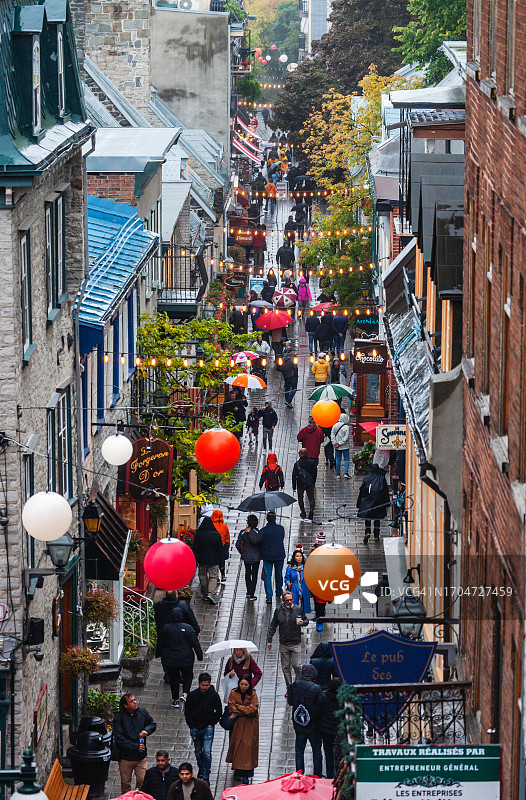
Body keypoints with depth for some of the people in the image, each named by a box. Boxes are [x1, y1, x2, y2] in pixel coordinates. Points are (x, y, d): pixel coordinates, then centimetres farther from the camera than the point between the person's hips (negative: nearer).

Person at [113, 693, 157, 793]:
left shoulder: (142, 712, -1)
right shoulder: (118, 717, -13)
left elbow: (153, 724, 13)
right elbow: (119, 738, -18)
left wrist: (146, 730, -10)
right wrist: (135, 746, -21)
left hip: (141, 756, 3)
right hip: (126, 757, -2)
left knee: (142, 781, 4)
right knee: (125, 783, 10)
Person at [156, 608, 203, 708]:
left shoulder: (166, 628, -6)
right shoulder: (188, 628, -10)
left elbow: (160, 643, 5)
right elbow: (195, 643, -8)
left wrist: (158, 654, 20)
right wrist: (200, 656, 1)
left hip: (170, 659, 1)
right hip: (186, 659, -1)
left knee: (173, 679, 12)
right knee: (188, 676, 15)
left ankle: (175, 700, 14)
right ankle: (185, 694, -7)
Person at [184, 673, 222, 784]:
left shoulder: (214, 696, -5)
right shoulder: (192, 695, -2)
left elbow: (219, 712, 5)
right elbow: (187, 712, 7)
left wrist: (211, 724, -3)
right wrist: (191, 726, 1)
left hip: (208, 728, -3)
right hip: (195, 729, 3)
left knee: (207, 752, -12)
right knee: (198, 752, 14)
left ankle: (206, 776, -8)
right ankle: (201, 770, 35)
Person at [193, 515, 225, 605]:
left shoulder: (198, 535, -4)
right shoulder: (216, 535, -4)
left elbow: (195, 549, -2)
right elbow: (221, 550, -1)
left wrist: (195, 561, 5)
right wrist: (221, 563, 5)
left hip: (202, 561, 1)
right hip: (214, 561, -1)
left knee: (203, 577, 15)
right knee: (213, 577, 0)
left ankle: (205, 595, 22)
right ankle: (210, 594, -20)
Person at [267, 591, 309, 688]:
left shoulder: (298, 609, -1)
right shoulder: (278, 611, 3)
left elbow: (306, 620, 12)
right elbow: (272, 626, 9)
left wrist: (303, 622, -12)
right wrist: (269, 640, 5)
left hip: (296, 643, -2)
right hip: (283, 644, 2)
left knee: (297, 666, -7)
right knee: (286, 668, 6)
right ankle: (289, 688, 15)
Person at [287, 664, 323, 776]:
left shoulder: (293, 686, -7)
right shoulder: (316, 688, -18)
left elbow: (290, 702, 6)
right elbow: (321, 705, -12)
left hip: (298, 725, 3)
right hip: (313, 725, -3)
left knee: (299, 750, 13)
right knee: (316, 750, 12)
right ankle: (317, 774, 17)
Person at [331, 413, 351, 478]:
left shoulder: (335, 426, 0)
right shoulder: (346, 427, -13)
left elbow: (332, 435, -2)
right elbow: (346, 437, -16)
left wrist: (334, 443, -5)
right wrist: (340, 443, -11)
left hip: (337, 447, 4)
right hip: (345, 446, -4)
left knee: (338, 459, 12)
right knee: (346, 459, 6)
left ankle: (338, 474, 15)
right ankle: (346, 473, -3)